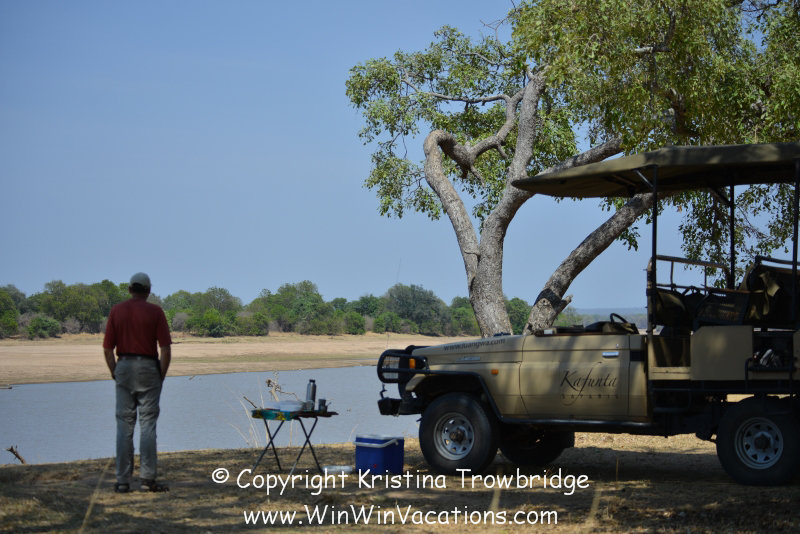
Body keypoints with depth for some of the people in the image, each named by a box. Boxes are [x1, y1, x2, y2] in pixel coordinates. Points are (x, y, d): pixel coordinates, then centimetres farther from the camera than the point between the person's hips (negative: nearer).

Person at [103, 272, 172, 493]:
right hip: (148, 367, -2)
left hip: (124, 367, 2)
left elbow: (108, 349, 3)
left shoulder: (116, 311, 5)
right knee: (147, 424, 0)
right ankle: (148, 479, -4)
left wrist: (115, 374, 13)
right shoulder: (155, 312, -3)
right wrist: (161, 376, 4)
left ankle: (122, 481, 6)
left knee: (124, 425, 6)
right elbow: (166, 350, -7)